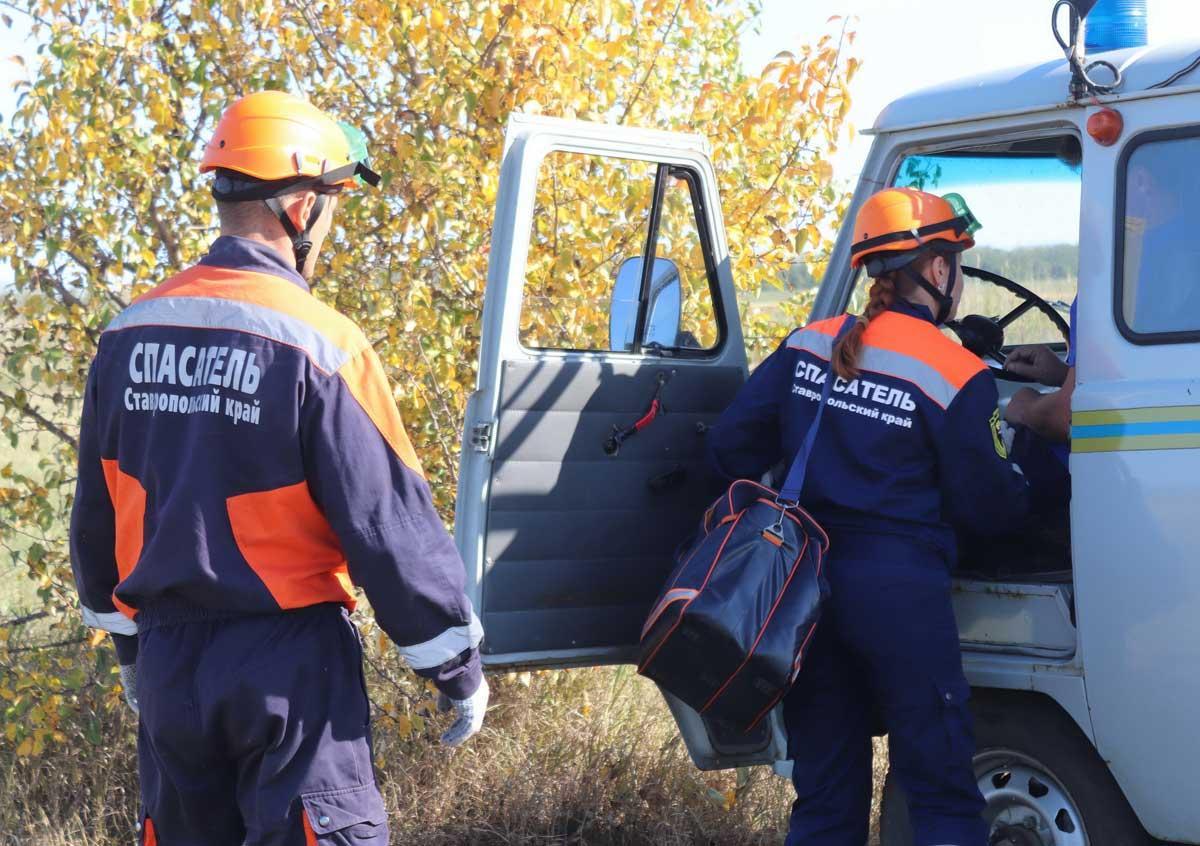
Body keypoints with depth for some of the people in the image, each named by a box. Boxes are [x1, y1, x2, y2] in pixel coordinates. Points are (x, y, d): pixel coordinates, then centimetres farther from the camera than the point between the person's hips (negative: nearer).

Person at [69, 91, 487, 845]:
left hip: (168, 657, 6)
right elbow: (392, 524, -14)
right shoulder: (318, 345, -16)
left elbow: (98, 514, 11)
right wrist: (458, 667, -4)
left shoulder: (130, 336, 2)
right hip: (287, 660, -6)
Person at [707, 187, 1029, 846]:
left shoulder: (809, 346, 5)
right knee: (942, 792, 3)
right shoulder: (958, 378, -9)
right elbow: (982, 506, -2)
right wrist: (1027, 488, 19)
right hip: (899, 591, -5)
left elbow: (732, 443, 6)